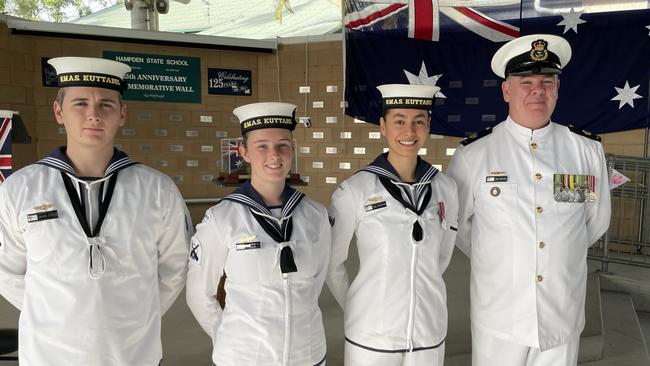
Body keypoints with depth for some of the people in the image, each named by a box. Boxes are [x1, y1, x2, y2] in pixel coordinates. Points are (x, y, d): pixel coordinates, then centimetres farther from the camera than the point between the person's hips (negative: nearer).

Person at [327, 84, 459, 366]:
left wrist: (416, 290, 11)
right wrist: (356, 311, 3)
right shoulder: (354, 191, -13)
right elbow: (331, 263, -3)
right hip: (370, 336, -3)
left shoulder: (445, 188, -3)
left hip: (429, 334, 3)